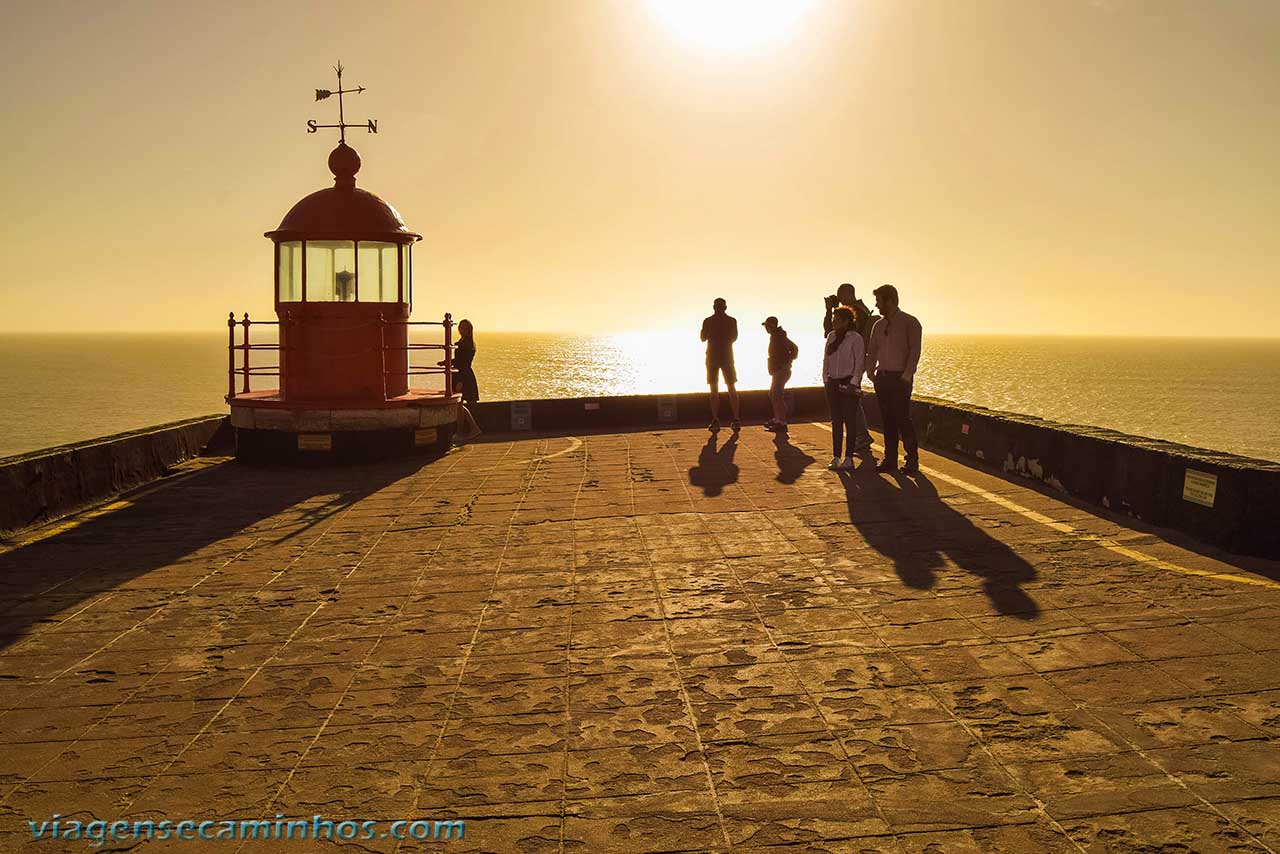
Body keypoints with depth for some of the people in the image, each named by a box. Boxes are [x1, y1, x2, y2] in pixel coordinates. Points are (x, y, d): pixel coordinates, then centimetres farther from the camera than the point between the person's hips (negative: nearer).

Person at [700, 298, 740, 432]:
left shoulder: (708, 321, -5)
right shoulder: (731, 321, -2)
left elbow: (703, 338, 6)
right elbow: (734, 337, 10)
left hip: (712, 357, -1)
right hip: (727, 356, 1)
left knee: (714, 390, 2)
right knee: (732, 388, 7)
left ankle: (715, 420, -6)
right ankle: (736, 419, 0)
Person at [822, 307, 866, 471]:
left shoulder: (855, 338, -7)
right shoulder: (831, 336, 10)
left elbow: (859, 363, -8)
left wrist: (853, 383, -13)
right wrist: (825, 380, 7)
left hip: (848, 383, -6)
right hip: (832, 383, 6)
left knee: (849, 421, -3)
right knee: (835, 421, 8)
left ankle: (848, 458, 1)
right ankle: (836, 457, 13)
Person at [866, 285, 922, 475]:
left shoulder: (909, 323, -4)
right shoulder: (878, 325, 14)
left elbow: (914, 350, -10)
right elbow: (872, 351, 18)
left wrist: (907, 375, -17)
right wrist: (870, 372, 4)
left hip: (900, 378, -6)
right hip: (882, 377, 6)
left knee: (902, 418, -8)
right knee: (887, 420, 7)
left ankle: (912, 461, -1)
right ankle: (890, 459, 12)